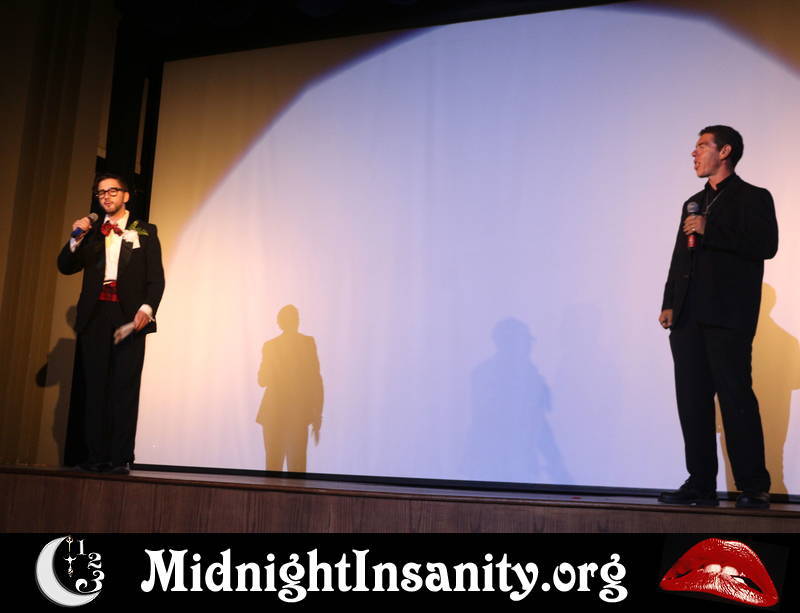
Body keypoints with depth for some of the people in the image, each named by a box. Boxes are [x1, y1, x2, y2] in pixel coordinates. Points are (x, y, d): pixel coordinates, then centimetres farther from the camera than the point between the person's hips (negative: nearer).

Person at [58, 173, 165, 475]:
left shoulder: (145, 231, 11)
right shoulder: (90, 231, 19)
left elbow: (156, 277, 3)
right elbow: (66, 267, 12)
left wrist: (147, 308, -12)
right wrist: (76, 238, -4)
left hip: (129, 316, -3)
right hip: (95, 315, 3)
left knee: (125, 388, -6)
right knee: (95, 387, 1)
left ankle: (120, 459, -4)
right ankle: (96, 457, 5)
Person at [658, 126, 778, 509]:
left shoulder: (753, 197, 4)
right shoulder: (693, 204, 24)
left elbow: (766, 245, -12)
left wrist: (710, 231, -12)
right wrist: (669, 304, 11)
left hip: (728, 317, -6)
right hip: (688, 318, 7)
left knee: (736, 399, -7)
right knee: (693, 402, 4)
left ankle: (753, 488, 1)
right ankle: (701, 485, 9)